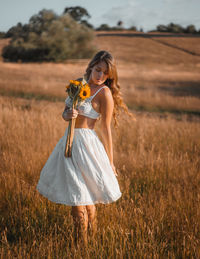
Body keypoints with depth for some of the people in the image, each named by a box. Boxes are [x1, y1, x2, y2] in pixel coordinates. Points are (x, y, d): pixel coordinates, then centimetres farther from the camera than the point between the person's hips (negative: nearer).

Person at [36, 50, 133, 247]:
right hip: (69, 141, 7)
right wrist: (69, 114, -13)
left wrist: (110, 161, -5)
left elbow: (106, 128, -8)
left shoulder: (104, 92, -10)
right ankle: (85, 236, 33)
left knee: (79, 199, -2)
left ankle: (82, 242, 14)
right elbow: (65, 113, 12)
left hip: (85, 142, -7)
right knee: (75, 192, 16)